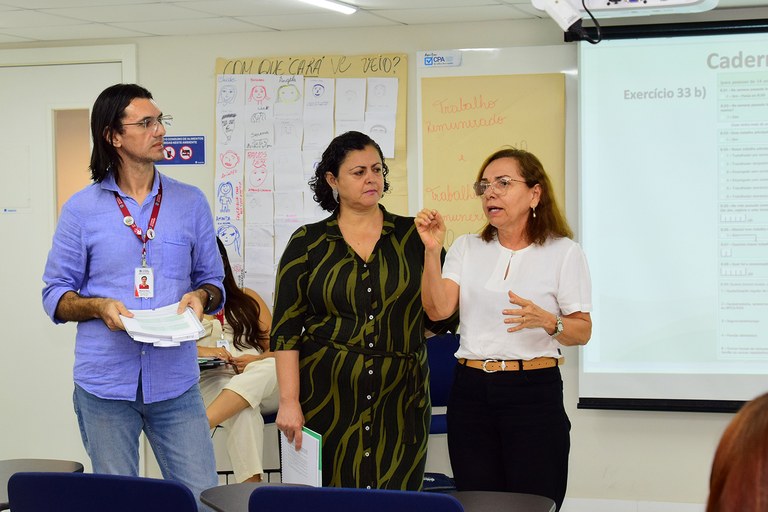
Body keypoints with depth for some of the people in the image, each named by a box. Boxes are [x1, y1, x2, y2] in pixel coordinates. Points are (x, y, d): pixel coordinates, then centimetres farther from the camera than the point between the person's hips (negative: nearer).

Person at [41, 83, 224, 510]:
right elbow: (55, 295, 4)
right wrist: (99, 307, -15)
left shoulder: (190, 203, 7)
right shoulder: (82, 210, 1)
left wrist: (200, 297, -8)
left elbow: (213, 281, 14)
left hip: (175, 382, 1)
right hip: (105, 383, -1)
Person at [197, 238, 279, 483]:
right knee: (244, 413, -39)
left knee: (272, 367, -38)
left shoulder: (248, 299, 27)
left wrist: (258, 360, -5)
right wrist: (199, 351, -13)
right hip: (211, 380, -1)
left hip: (265, 386, 2)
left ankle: (198, 426, -52)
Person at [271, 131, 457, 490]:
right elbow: (285, 329, 0)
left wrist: (434, 250, 0)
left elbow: (443, 317, 6)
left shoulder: (412, 236, 7)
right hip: (328, 400, -1)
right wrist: (288, 401, -6)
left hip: (399, 402, 1)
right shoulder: (308, 243, 4)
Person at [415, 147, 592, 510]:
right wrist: (432, 250, -13)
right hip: (471, 392, 3)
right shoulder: (467, 248, 10)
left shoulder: (563, 252, 0)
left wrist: (546, 321, -21)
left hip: (533, 393, -3)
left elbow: (583, 331, -1)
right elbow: (438, 309, -3)